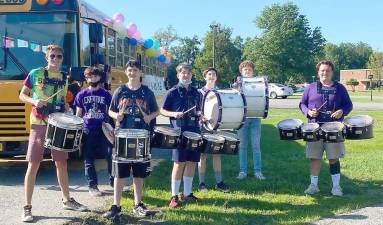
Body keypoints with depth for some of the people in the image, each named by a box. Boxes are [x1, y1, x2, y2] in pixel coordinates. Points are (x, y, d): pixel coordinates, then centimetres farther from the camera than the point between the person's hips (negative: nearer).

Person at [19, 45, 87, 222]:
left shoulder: (63, 78, 11)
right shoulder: (35, 73, -2)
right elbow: (22, 95, 2)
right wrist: (34, 101, -18)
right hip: (38, 124, -4)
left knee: (61, 163, 12)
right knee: (33, 165, -4)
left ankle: (67, 200, 25)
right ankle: (27, 207, 4)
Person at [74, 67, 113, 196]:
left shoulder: (106, 94, 7)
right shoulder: (82, 95, 7)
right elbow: (78, 115, 9)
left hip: (103, 130, 0)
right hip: (87, 131, 0)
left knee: (110, 155, -6)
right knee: (89, 160, 4)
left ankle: (114, 181, 9)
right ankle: (92, 186, 13)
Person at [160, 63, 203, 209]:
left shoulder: (196, 93, 12)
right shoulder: (172, 92, -2)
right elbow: (162, 110, -2)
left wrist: (201, 115, -1)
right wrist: (174, 114, -19)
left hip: (194, 131, 5)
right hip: (179, 132, -5)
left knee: (192, 162, 8)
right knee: (179, 163, -4)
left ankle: (187, 194, 21)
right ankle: (174, 196, 7)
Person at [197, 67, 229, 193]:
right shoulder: (200, 92, -1)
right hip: (203, 127, -3)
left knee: (217, 154, 7)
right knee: (202, 155, 2)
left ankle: (219, 182, 14)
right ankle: (201, 183, 11)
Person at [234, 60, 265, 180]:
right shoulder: (238, 84, 8)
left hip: (255, 117, 0)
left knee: (256, 145, 1)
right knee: (242, 145, 5)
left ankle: (258, 171, 8)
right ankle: (242, 171, 12)